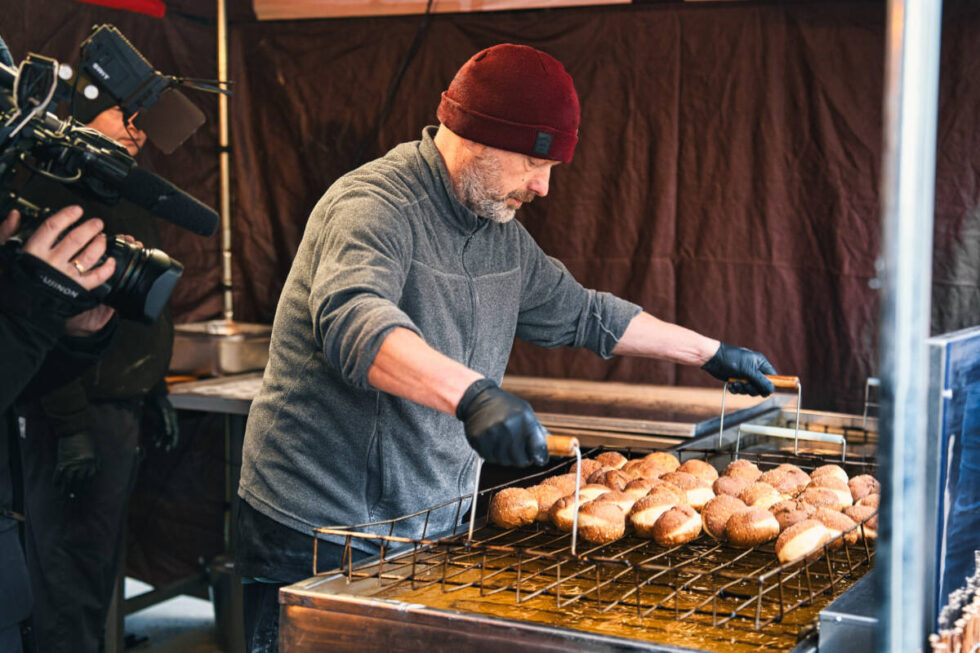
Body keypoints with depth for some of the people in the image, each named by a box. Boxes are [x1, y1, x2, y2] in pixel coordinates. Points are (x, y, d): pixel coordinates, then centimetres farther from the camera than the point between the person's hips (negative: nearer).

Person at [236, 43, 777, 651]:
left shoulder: (502, 234, 11)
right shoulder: (375, 207, -18)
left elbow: (581, 313, 24)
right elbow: (354, 321, -38)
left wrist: (711, 351, 26)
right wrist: (470, 394, -54)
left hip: (431, 531, 8)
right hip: (320, 536, -7)